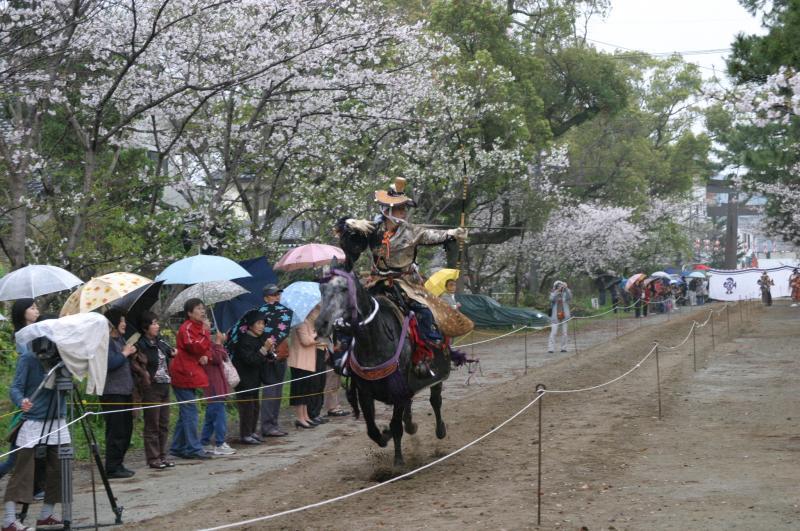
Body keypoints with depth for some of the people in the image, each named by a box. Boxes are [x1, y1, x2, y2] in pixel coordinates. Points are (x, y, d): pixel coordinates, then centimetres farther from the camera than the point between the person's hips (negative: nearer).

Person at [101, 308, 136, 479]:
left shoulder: (121, 339, 17)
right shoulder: (106, 341, -12)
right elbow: (110, 363, -24)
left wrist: (130, 352, 6)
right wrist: (125, 353, -12)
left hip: (125, 391, 10)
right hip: (112, 393, -10)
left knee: (126, 430, 13)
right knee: (116, 431, -7)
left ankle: (118, 464, 21)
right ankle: (112, 468, -2)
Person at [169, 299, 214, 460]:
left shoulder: (202, 328, 14)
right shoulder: (186, 329, -13)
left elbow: (207, 348, 13)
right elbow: (195, 347, -22)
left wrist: (206, 356, -8)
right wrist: (205, 333, -26)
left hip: (192, 374, 9)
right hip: (183, 373, -9)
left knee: (185, 413, 13)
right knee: (190, 411, -9)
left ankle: (178, 447, 20)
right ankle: (194, 448, -8)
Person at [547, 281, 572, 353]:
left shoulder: (565, 294, 4)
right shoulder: (553, 294, 2)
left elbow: (569, 297, -16)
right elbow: (552, 299, -19)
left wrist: (566, 288, -26)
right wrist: (557, 290, -26)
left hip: (564, 316, 2)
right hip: (555, 316, -2)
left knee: (564, 332, 5)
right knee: (553, 332, -9)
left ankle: (563, 348, 12)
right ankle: (550, 348, -10)